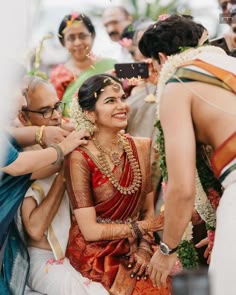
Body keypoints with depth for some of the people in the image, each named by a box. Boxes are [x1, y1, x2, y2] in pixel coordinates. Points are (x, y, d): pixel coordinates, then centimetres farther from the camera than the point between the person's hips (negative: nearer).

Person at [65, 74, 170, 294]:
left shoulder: (141, 148, 4)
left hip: (132, 251, 5)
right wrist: (140, 227, -6)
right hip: (96, 255, -5)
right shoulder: (80, 159, -13)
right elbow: (90, 231, -14)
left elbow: (148, 210, 6)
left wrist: (144, 249, -9)